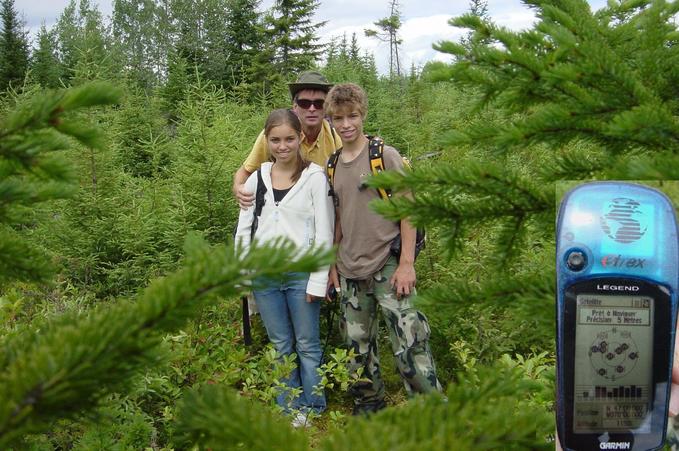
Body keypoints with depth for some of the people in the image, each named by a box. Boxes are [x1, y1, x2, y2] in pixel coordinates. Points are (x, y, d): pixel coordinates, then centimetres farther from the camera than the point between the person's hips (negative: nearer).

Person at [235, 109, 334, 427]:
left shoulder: (314, 177, -4)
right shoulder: (256, 179, 6)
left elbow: (324, 232, -6)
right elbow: (244, 229, 9)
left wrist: (318, 280, -10)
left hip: (300, 273, -3)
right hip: (264, 275, 3)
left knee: (307, 344, 7)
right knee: (281, 345, 13)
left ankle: (311, 408, 21)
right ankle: (288, 407, 25)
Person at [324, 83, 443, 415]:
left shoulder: (385, 156, -5)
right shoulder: (332, 166, 10)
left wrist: (407, 263, -13)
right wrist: (333, 264, 13)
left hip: (387, 266, -5)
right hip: (350, 272, 6)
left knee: (409, 343, -10)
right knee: (357, 344, 13)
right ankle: (368, 404, 29)